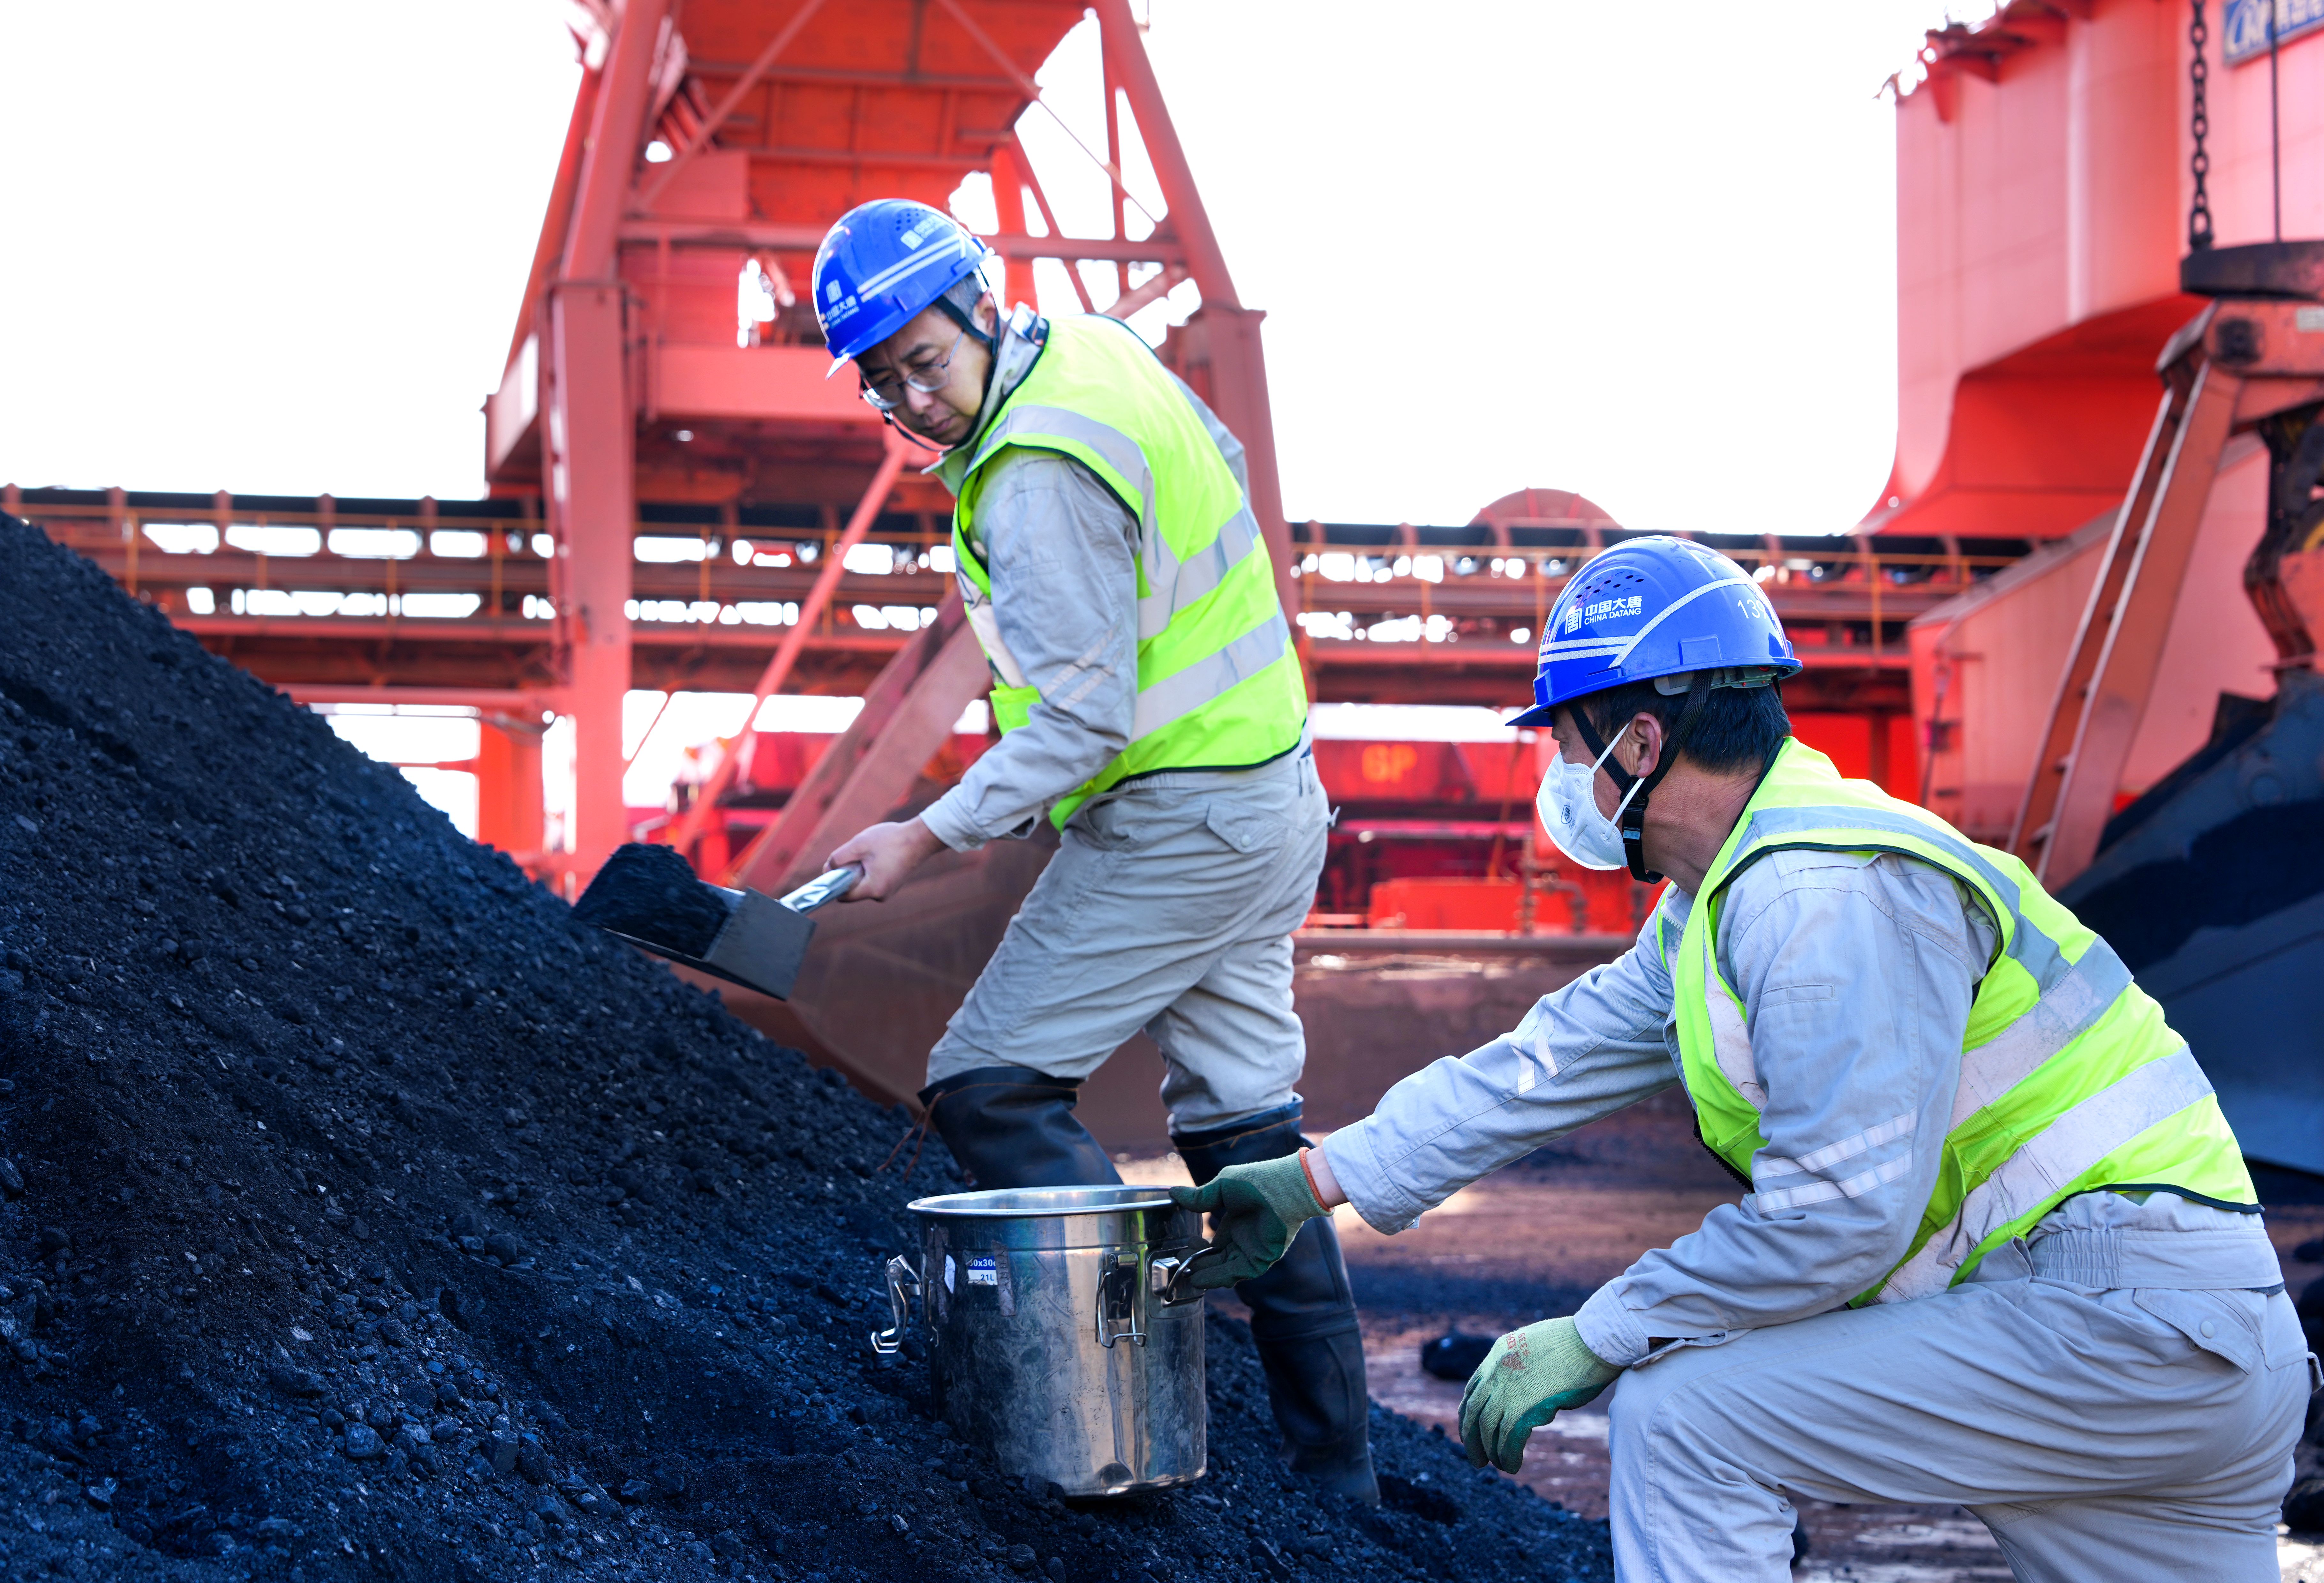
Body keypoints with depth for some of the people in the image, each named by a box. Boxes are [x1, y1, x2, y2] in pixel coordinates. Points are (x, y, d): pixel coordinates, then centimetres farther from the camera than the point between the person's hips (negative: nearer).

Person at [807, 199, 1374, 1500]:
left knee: (990, 1090, -5)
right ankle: (1335, 1466, 20)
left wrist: (932, 834, -17)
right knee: (1244, 1120, 14)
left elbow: (1084, 720, -23)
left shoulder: (1036, 477, -23)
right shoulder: (1096, 347, 6)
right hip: (1270, 789, 10)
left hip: (1179, 825, -10)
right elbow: (1227, 466, 23)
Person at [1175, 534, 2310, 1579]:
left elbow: (1838, 1212, -24)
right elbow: (1553, 1062, 19)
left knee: (1682, 1414, -13)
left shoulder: (1829, 895, -19)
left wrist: (1597, 1338, -15)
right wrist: (1316, 1182, 21)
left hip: (2134, 1315, -10)